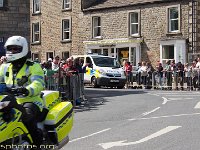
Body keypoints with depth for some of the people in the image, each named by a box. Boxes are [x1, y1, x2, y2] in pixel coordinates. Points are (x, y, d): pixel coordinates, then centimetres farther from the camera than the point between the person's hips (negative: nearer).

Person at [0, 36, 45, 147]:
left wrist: (27, 90, -42)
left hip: (31, 101, -6)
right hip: (11, 102, 6)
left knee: (26, 114, -36)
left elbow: (38, 83, -19)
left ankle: (39, 141, -21)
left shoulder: (33, 67, -3)